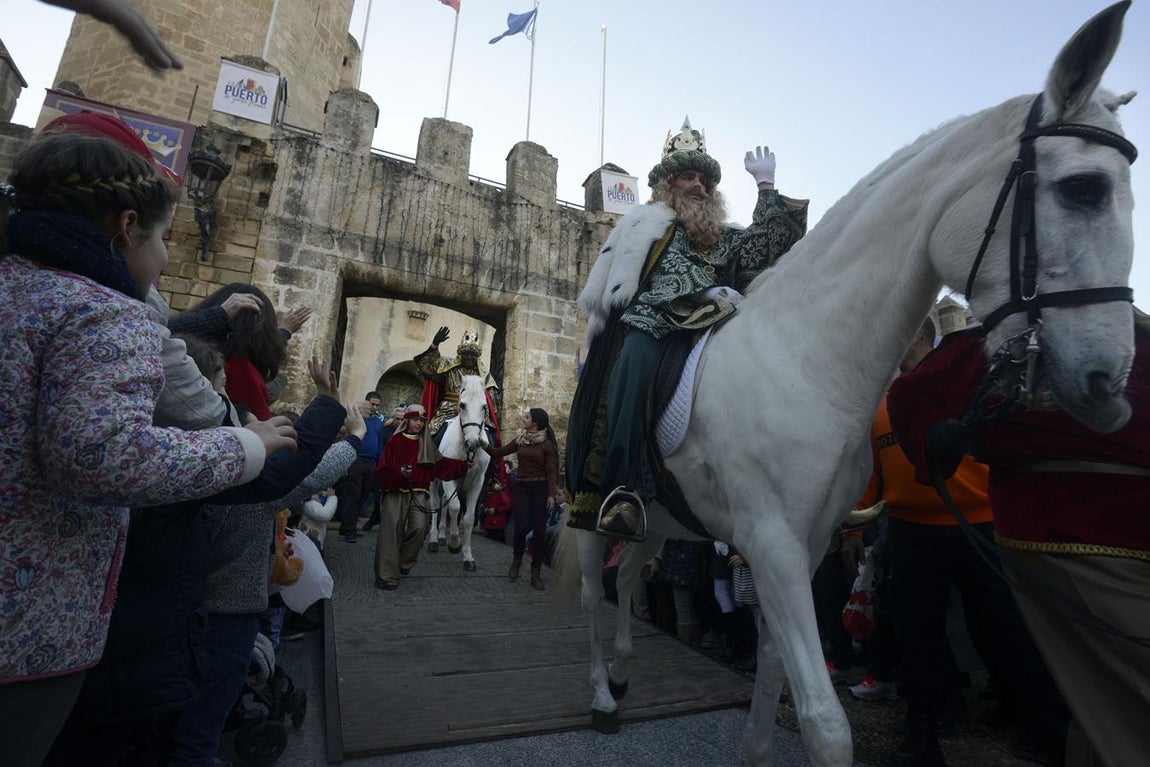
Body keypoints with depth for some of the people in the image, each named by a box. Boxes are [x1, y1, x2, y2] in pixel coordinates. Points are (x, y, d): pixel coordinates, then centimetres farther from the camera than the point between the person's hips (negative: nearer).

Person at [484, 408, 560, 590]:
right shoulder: (520, 440, 10)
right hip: (521, 487, 3)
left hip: (540, 488, -3)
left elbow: (551, 471, -7)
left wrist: (552, 494, -15)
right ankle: (517, 561, 24)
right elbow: (498, 453, 13)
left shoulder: (547, 444, -4)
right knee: (521, 527, -5)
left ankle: (536, 572, 14)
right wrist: (484, 445, -2)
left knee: (539, 530, 0)